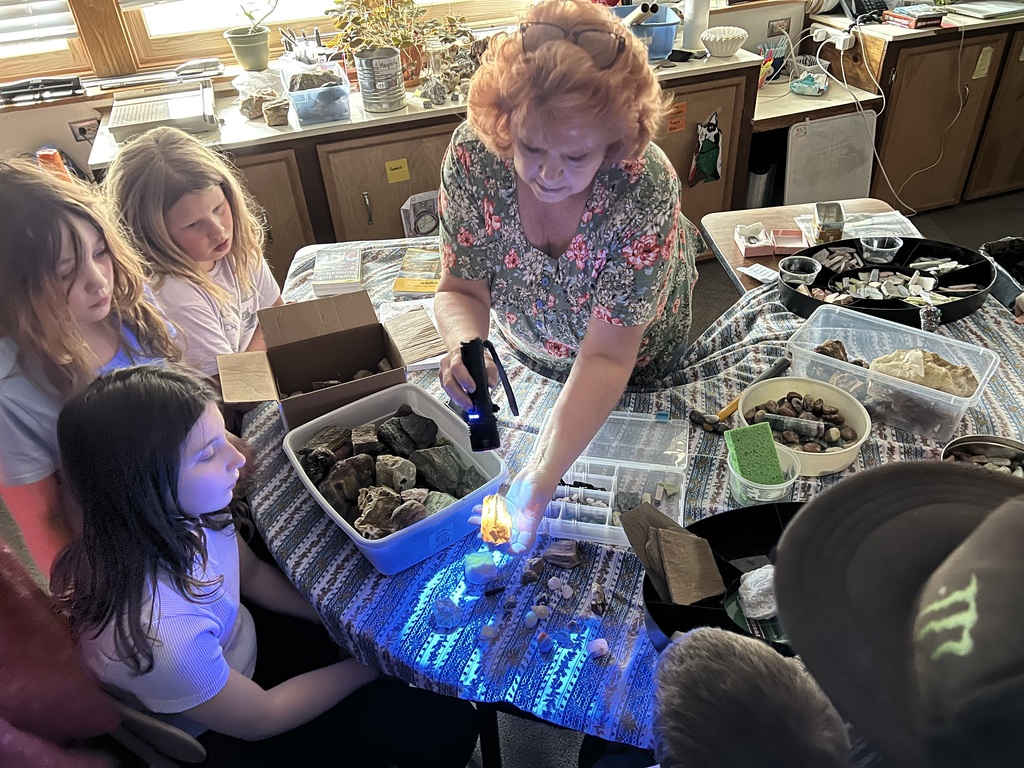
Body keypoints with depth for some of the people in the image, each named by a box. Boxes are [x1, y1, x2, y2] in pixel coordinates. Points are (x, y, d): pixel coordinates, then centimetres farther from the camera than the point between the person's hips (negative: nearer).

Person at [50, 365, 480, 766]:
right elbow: (261, 718, -23)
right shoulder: (154, 638, -42)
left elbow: (252, 573, 0)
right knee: (447, 723, -6)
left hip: (241, 639, 6)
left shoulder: (179, 516, -22)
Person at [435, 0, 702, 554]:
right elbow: (461, 289, -24)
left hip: (634, 362, -1)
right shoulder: (473, 154, -32)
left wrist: (541, 478, -48)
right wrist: (465, 347, -48)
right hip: (529, 350, 2)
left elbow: (605, 357, -38)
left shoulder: (648, 190, -39)